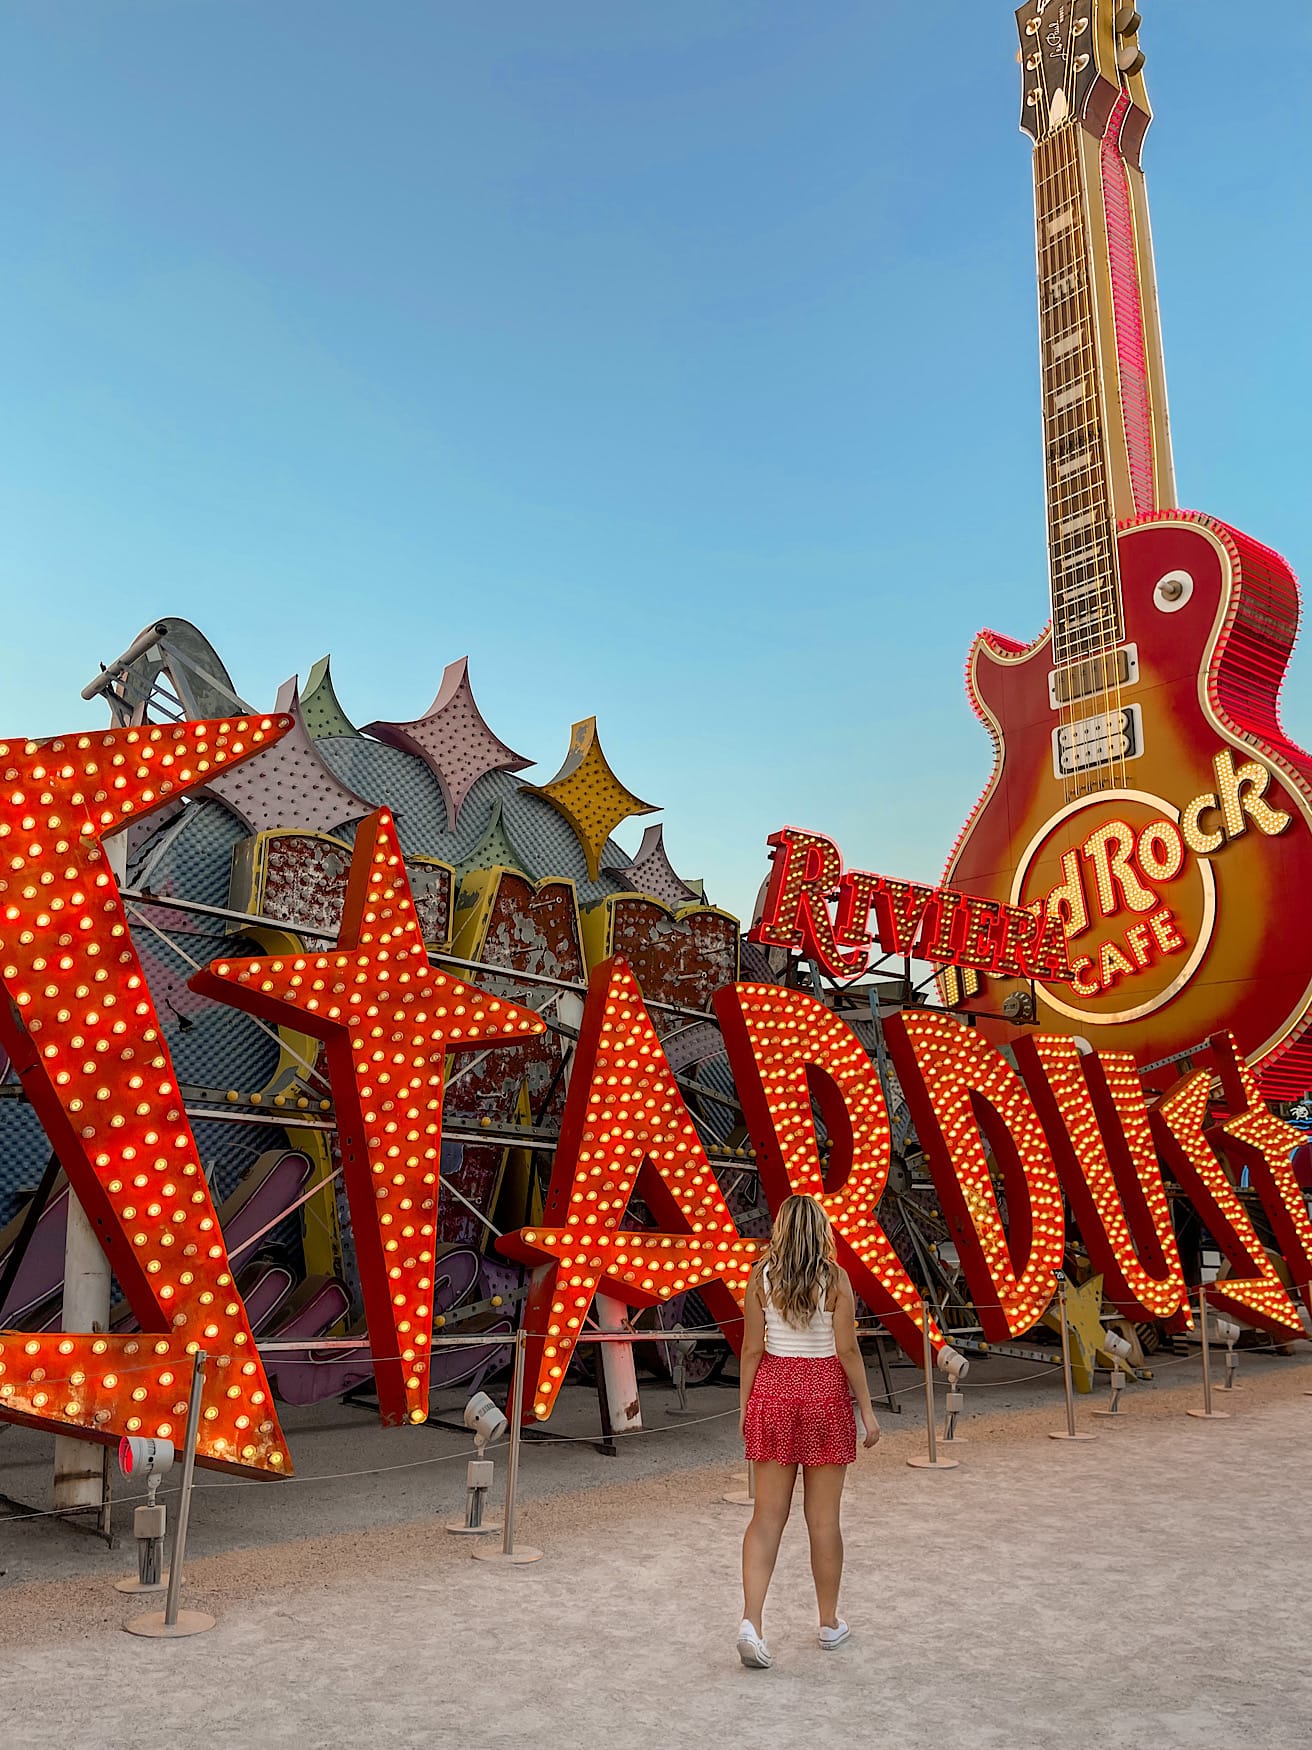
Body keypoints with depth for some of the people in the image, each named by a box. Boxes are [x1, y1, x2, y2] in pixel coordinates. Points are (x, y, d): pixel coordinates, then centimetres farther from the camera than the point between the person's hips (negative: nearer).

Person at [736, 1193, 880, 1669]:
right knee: (823, 1516, 11)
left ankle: (751, 1621, -5)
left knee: (767, 1515, 6)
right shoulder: (834, 1278, -8)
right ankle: (830, 1624, 24)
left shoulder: (761, 1277, -3)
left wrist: (745, 1404, 8)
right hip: (825, 1392, -1)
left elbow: (752, 1349, -1)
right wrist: (866, 1409, 0)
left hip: (774, 1389, 2)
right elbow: (847, 1349, -8)